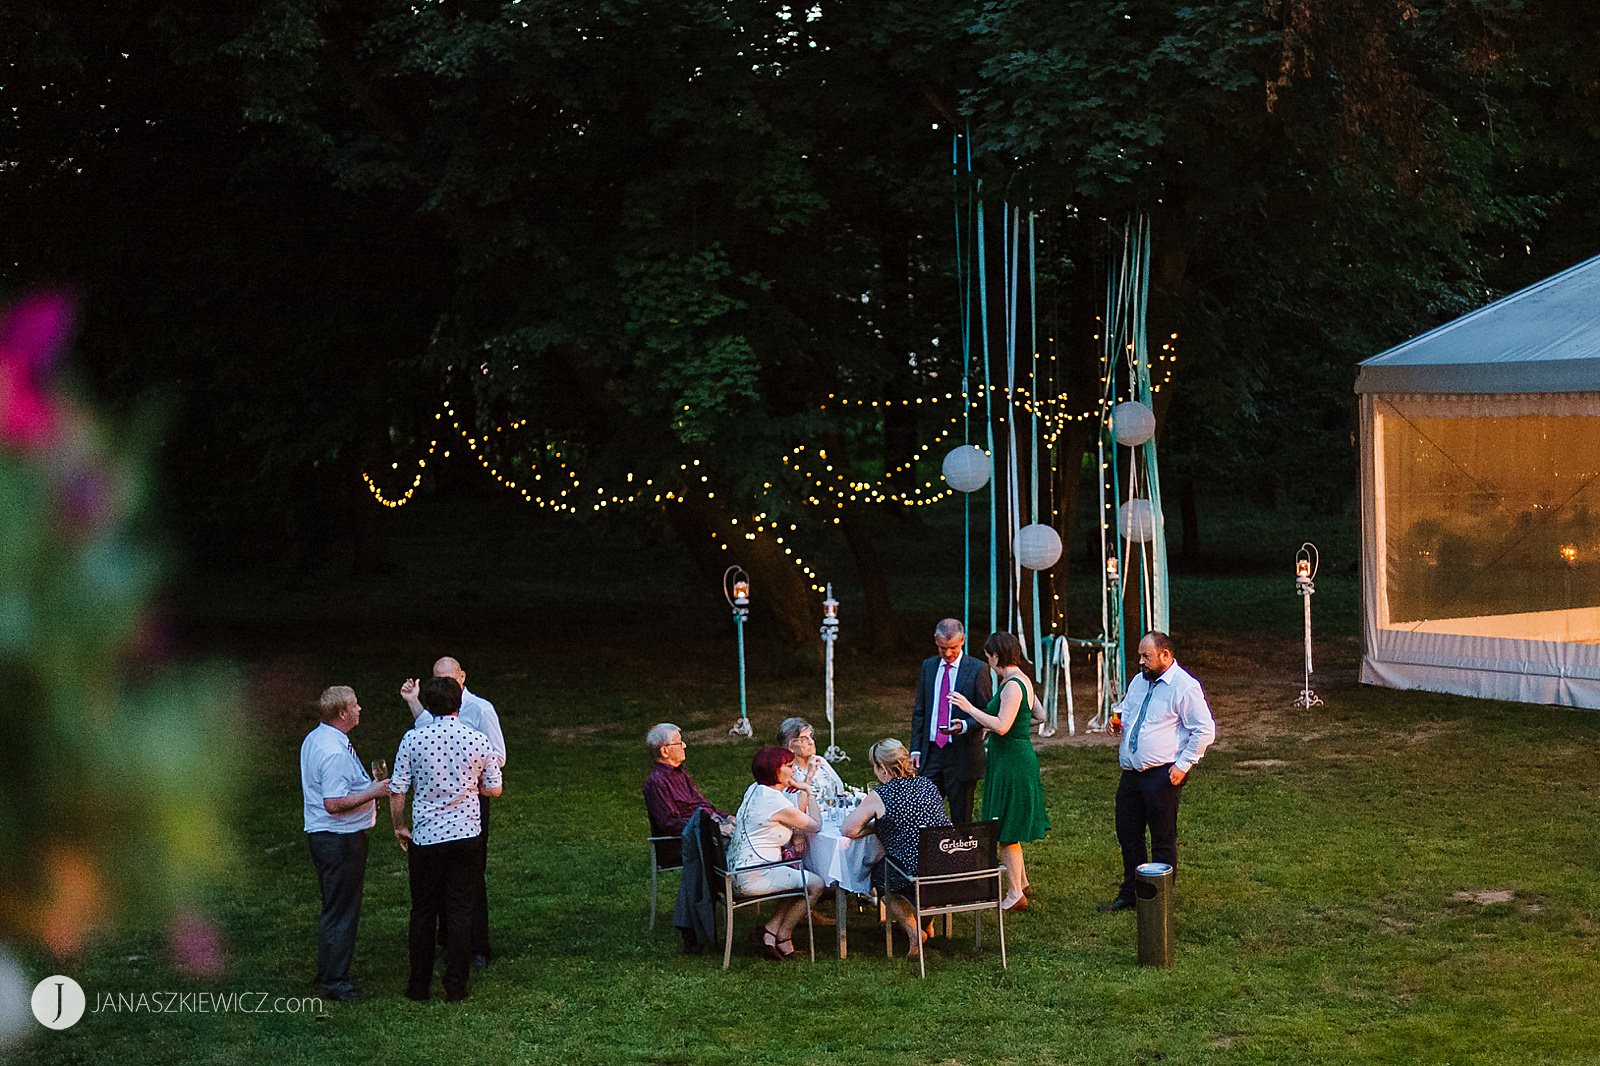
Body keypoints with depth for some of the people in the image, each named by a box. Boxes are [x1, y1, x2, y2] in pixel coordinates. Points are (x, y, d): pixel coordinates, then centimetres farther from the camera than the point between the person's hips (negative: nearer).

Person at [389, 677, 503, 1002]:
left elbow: (396, 791, -6)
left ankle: (419, 985, 17)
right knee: (460, 911, 7)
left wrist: (399, 827, 10)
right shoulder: (478, 740, -5)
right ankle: (455, 985, 9)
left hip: (425, 838, 0)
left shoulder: (412, 740, -8)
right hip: (466, 836, 1)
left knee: (423, 912, 11)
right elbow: (493, 789, 5)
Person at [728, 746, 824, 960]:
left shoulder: (755, 790, 10)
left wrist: (804, 794, 5)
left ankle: (771, 929, 13)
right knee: (815, 884, -1)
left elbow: (793, 826, 17)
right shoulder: (775, 801, -19)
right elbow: (815, 825, -7)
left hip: (737, 872, 10)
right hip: (752, 878, -10)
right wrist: (808, 792, 3)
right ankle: (783, 936, 13)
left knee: (799, 878, 21)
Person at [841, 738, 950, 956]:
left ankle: (913, 931, 13)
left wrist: (876, 826, 11)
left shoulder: (878, 797, -7)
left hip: (916, 873, -6)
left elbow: (848, 830, -4)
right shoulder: (928, 785, 10)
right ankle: (928, 923, 42)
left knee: (878, 875, 25)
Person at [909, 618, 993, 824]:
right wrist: (915, 748, 6)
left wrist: (965, 726, -23)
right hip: (931, 752, 4)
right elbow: (919, 711, 13)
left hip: (962, 754, -4)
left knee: (960, 818, 3)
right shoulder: (928, 666, 10)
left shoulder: (977, 669, -4)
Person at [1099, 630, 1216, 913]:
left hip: (1162, 776, -8)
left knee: (1163, 840, 2)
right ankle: (1130, 893, 28)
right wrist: (1117, 719, 5)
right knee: (1127, 834, 14)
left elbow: (1205, 730, -12)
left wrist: (1182, 765, -14)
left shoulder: (1185, 686, -12)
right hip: (1131, 773, 8)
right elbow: (1124, 708, 29)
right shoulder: (1139, 681, 13)